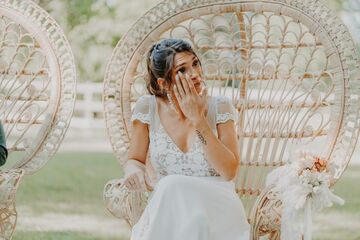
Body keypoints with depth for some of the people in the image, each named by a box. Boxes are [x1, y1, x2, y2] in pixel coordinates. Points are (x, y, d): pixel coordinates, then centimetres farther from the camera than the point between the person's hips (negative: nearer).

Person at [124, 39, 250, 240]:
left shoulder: (219, 108, -3)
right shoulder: (148, 108, 0)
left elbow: (229, 171, -10)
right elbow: (135, 160, 9)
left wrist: (199, 120, -15)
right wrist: (134, 170, -17)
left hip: (216, 207, -1)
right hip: (167, 212, 1)